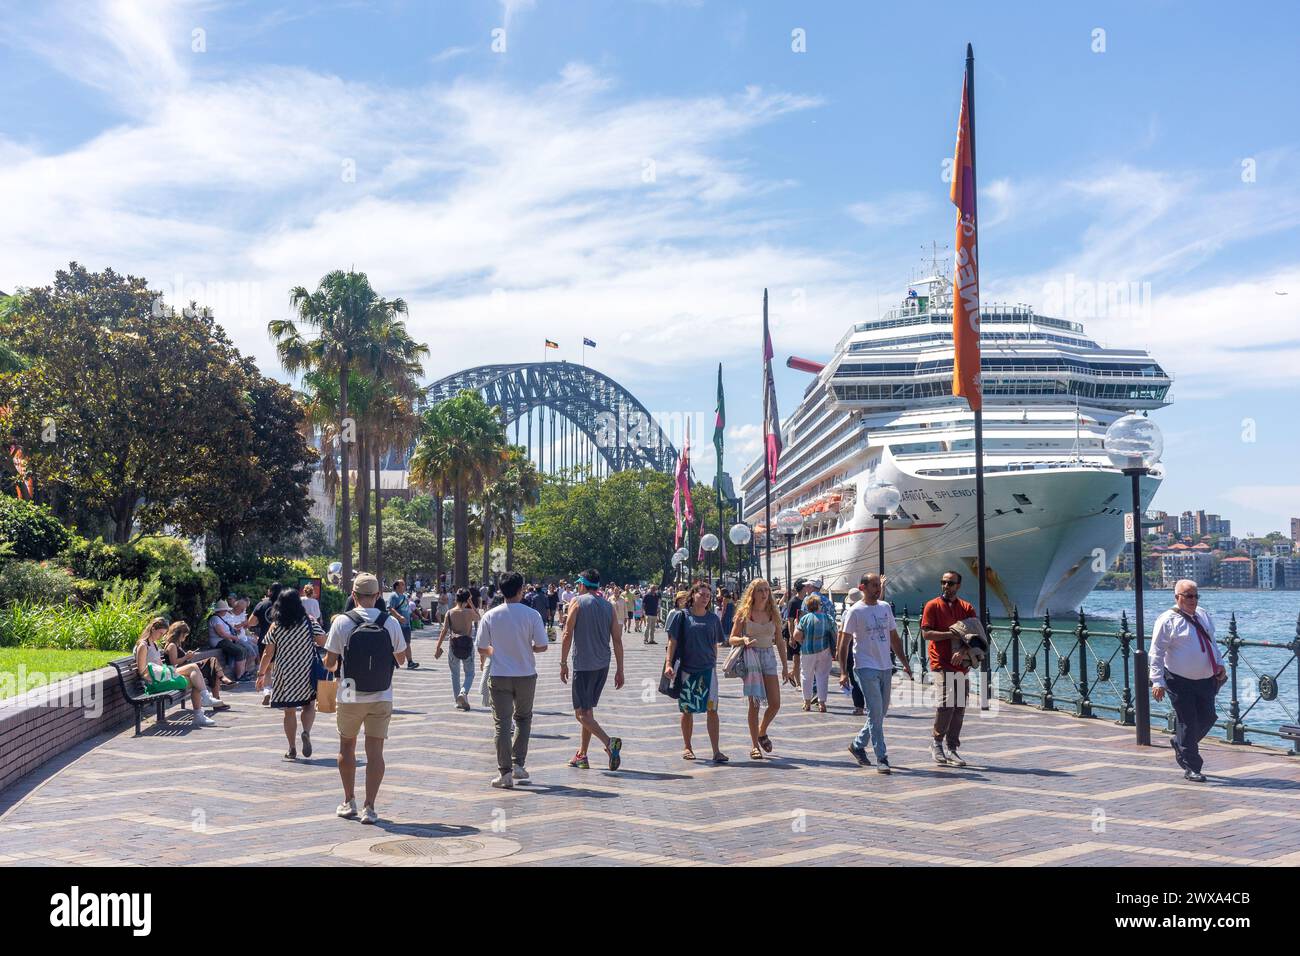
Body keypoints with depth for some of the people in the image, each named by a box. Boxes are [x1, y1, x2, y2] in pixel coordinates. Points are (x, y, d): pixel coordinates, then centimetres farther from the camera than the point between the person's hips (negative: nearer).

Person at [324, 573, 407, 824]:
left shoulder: (342, 622, -8)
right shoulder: (391, 622, -3)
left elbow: (329, 662, -6)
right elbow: (401, 659, 7)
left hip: (350, 697, 0)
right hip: (382, 697, 1)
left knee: (347, 748, 17)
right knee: (375, 751, 3)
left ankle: (349, 802, 24)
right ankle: (369, 808, 2)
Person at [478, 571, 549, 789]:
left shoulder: (490, 616, -4)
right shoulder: (532, 614, -8)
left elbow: (482, 648, -1)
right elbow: (542, 646, -8)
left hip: (499, 676, 0)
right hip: (526, 675, 0)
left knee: (501, 723, 4)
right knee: (523, 718, 19)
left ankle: (505, 773, 2)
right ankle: (518, 764, 15)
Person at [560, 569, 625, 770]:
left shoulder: (578, 602, -4)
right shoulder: (608, 606, 10)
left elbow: (568, 634, -9)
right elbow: (617, 640, 6)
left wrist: (563, 663, -3)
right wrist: (620, 670, 9)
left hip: (583, 665, -6)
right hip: (603, 665, 6)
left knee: (582, 713, -4)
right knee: (588, 710, 18)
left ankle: (609, 742, -26)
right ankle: (582, 756, 21)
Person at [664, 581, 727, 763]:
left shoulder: (712, 618, 7)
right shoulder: (682, 616, -1)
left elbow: (714, 645, 14)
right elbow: (673, 641, -2)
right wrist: (668, 663, -10)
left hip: (708, 669, 2)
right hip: (686, 669, -2)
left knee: (712, 709, -7)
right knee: (687, 710, 9)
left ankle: (716, 751, -5)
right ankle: (686, 747, 25)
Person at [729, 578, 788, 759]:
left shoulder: (773, 614, 6)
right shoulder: (744, 613, -2)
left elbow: (779, 642, 11)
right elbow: (732, 639, 1)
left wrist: (785, 666, 9)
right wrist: (744, 640, -21)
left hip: (769, 658, 3)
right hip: (750, 658, -3)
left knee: (775, 703, -1)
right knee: (754, 704, -2)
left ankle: (762, 732, 27)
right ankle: (755, 746, 7)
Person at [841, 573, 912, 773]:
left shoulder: (885, 607, 11)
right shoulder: (855, 611, -6)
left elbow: (894, 638, 19)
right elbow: (844, 642, -6)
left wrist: (905, 663, 15)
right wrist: (843, 672, -11)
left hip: (886, 667, 6)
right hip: (867, 667, -6)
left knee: (881, 712, 11)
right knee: (876, 713, -9)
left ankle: (858, 745, 29)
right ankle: (882, 758, -5)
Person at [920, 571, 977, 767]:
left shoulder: (966, 608, 11)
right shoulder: (932, 606, 3)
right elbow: (926, 633, -6)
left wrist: (963, 651, -13)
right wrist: (953, 634, -11)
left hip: (961, 664, 4)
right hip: (941, 664, -4)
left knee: (959, 707, 4)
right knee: (946, 703, -16)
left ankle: (952, 749, 12)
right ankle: (937, 742, 4)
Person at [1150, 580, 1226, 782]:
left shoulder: (1204, 615, 10)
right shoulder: (1167, 621, -11)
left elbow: (1212, 642, 23)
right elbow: (1157, 653, -12)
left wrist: (1219, 664, 12)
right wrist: (1157, 682, -17)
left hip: (1206, 680, 7)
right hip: (1181, 682, -7)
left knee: (1208, 718, 10)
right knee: (1187, 722, -2)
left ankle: (1179, 742, 36)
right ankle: (1191, 768, 9)